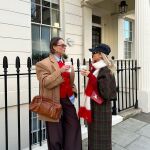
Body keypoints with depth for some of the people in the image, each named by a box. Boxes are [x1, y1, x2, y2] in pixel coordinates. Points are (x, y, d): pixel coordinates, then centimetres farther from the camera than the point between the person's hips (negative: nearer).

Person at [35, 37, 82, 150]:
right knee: (56, 137, 10)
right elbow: (45, 83, -19)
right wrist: (60, 71, -24)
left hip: (68, 101, 6)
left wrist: (73, 93, 7)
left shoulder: (67, 63, 14)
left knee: (74, 130, 13)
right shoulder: (43, 64, -7)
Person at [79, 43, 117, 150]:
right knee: (94, 132, 19)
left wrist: (90, 75, -25)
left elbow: (103, 88, -25)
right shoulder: (97, 68, 9)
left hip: (101, 105, -8)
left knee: (100, 133, 6)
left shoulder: (105, 70, -16)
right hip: (94, 103, 8)